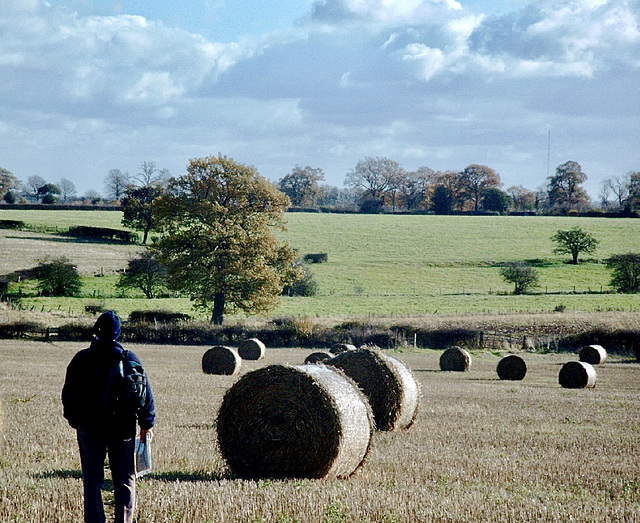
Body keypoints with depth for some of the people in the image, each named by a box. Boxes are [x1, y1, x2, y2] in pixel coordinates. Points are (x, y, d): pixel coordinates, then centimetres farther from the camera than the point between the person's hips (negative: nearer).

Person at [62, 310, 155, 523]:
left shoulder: (81, 359, -3)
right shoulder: (131, 359, -2)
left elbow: (68, 394, 2)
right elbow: (146, 395, 0)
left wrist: (73, 418, 17)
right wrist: (147, 424, 8)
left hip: (89, 428, 0)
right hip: (123, 429, 0)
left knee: (92, 480, 5)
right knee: (125, 480, 8)